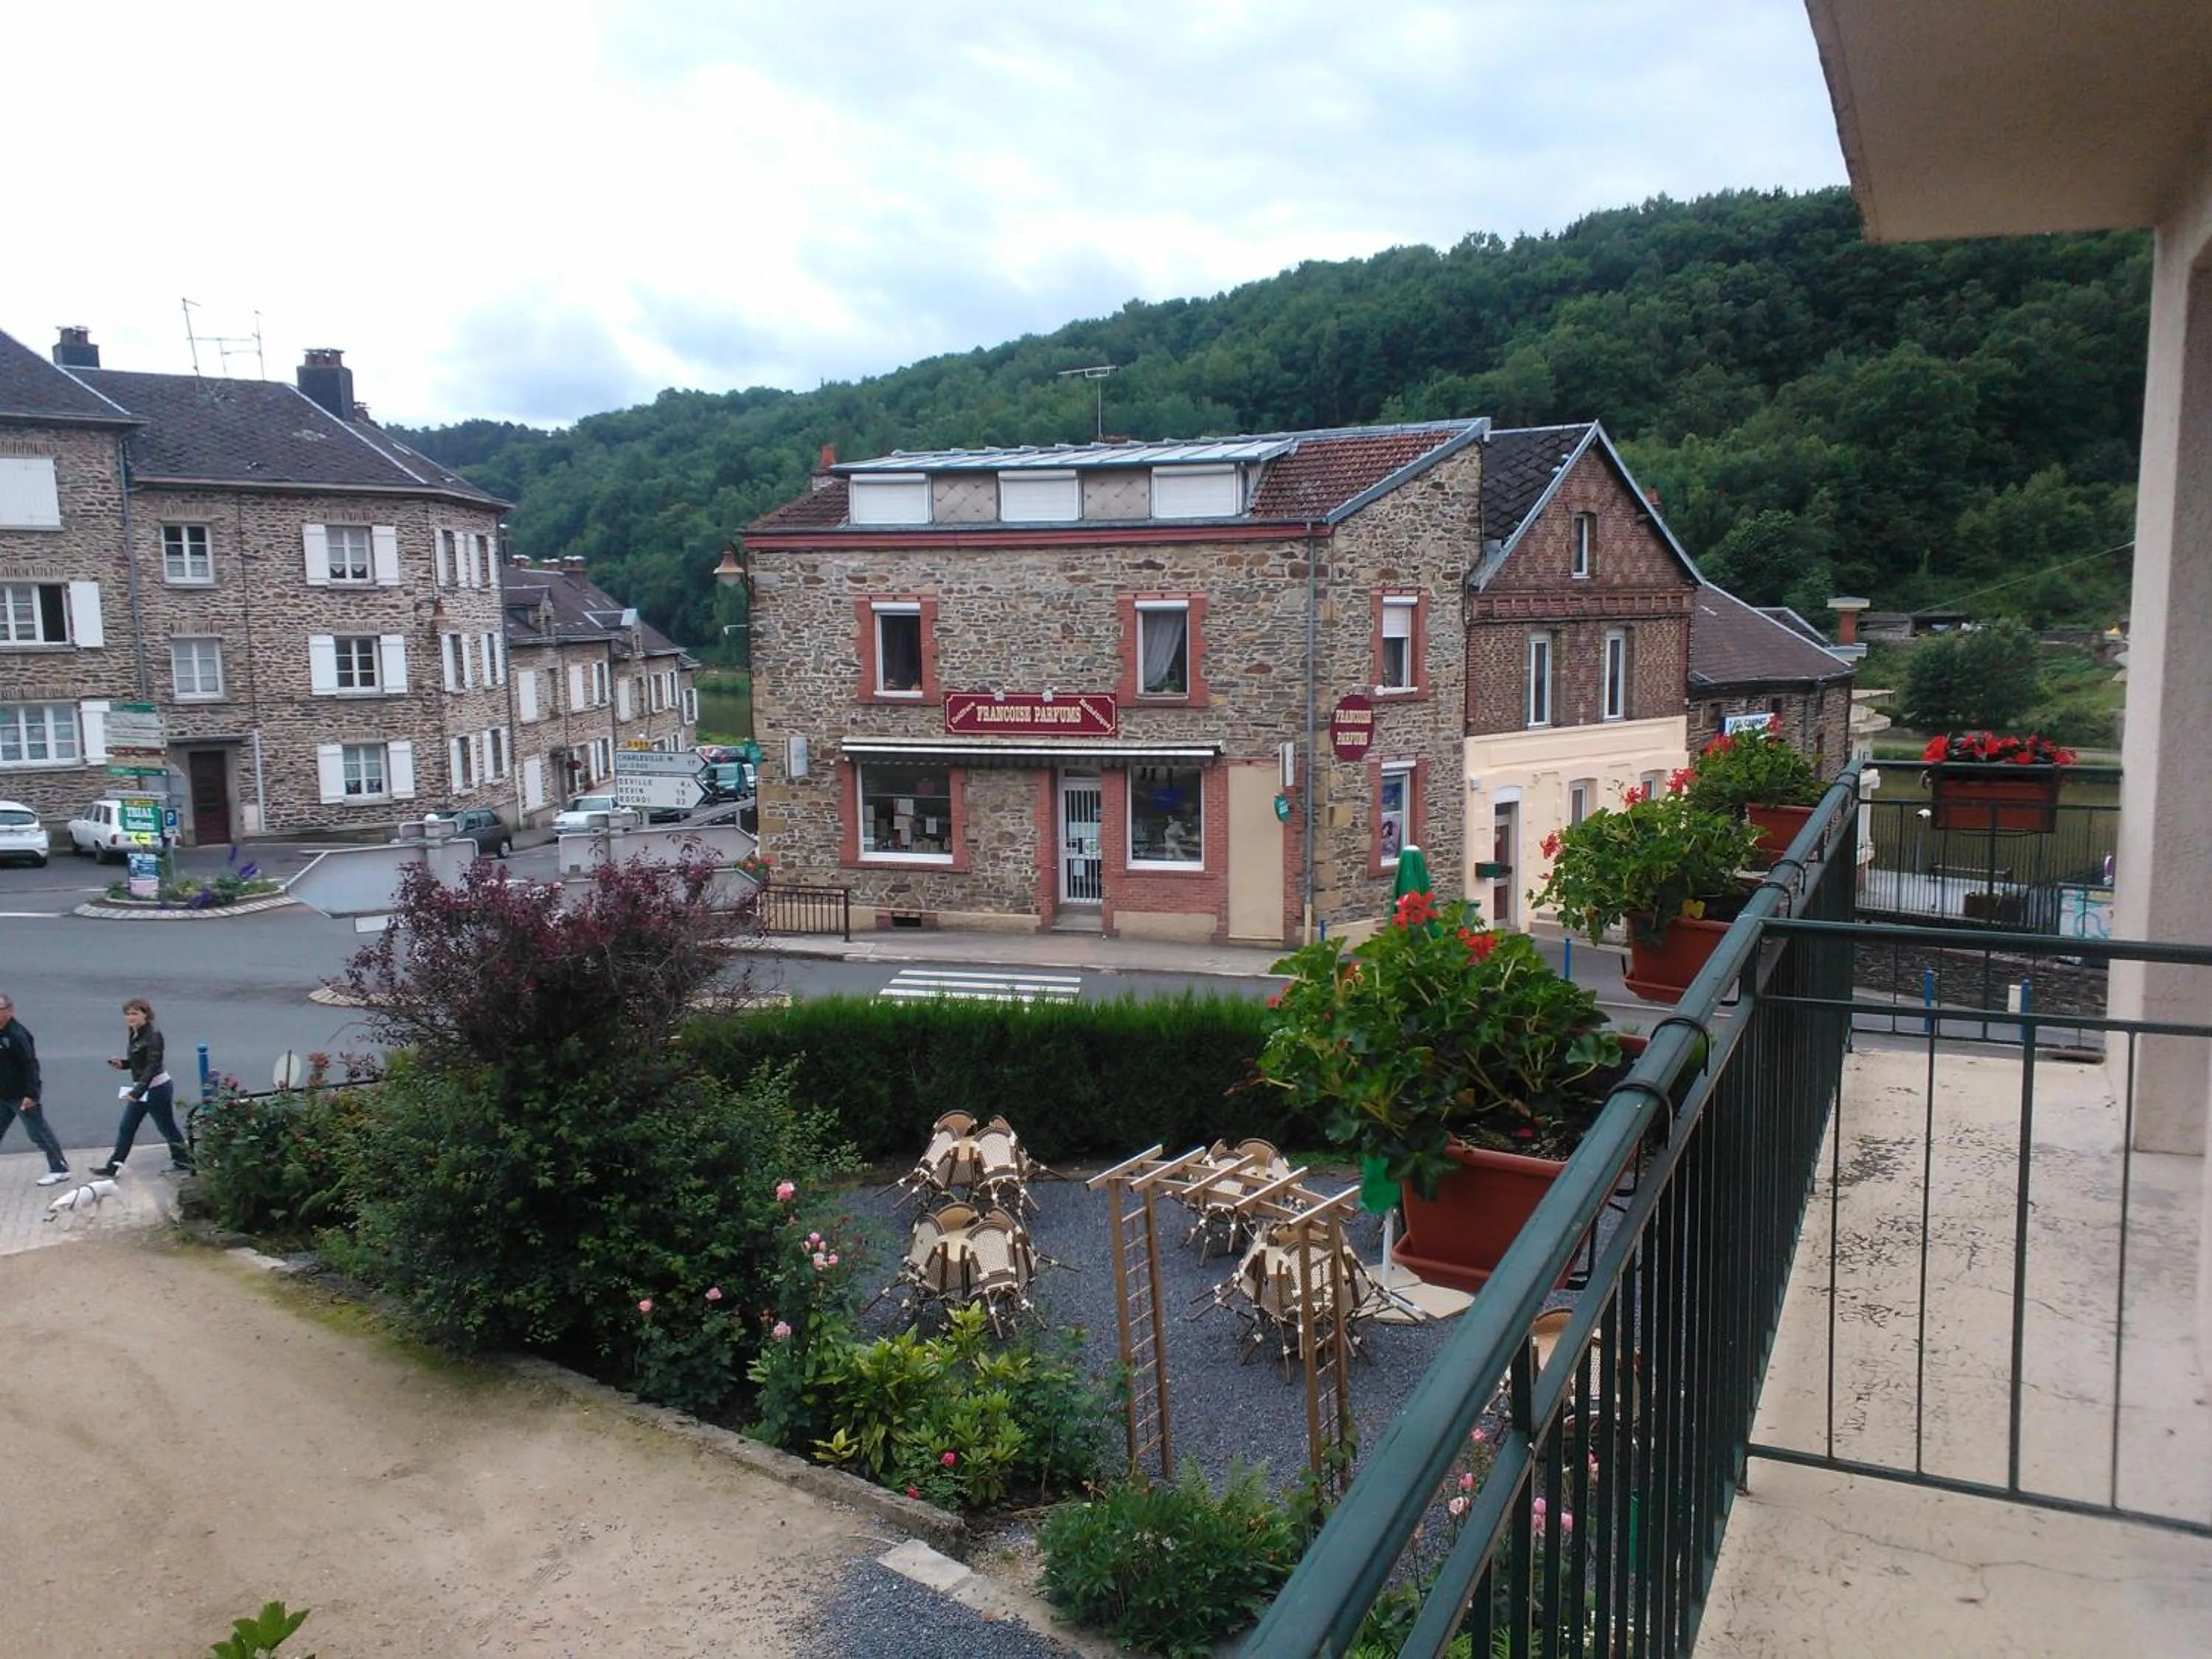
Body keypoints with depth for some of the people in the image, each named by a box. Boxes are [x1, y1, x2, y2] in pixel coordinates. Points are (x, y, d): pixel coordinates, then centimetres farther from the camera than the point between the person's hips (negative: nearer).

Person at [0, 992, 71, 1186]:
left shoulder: (17, 1035, -19)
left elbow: (31, 1065, -22)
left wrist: (31, 1094, -24)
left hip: (21, 1095, -9)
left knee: (39, 1133, 0)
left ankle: (59, 1169, 9)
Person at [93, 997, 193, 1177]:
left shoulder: (153, 1036, -20)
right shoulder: (135, 1035, 6)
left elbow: (152, 1066, -27)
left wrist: (138, 1091, -35)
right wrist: (122, 1064, -2)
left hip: (157, 1088, -9)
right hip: (140, 1089, 9)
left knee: (167, 1128, 3)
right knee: (126, 1128, 11)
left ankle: (185, 1163, 17)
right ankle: (112, 1167, 18)